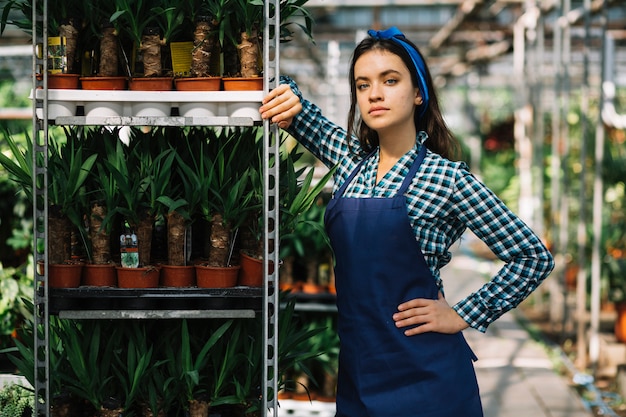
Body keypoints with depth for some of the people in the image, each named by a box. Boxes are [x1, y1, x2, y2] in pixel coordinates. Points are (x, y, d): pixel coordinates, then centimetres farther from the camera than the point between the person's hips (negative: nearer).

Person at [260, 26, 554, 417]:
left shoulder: (447, 178, -9)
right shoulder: (351, 159, 7)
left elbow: (535, 258, -6)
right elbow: (295, 111, 19)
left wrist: (462, 315, -8)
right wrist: (288, 96, -4)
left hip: (423, 371, -5)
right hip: (358, 366, 5)